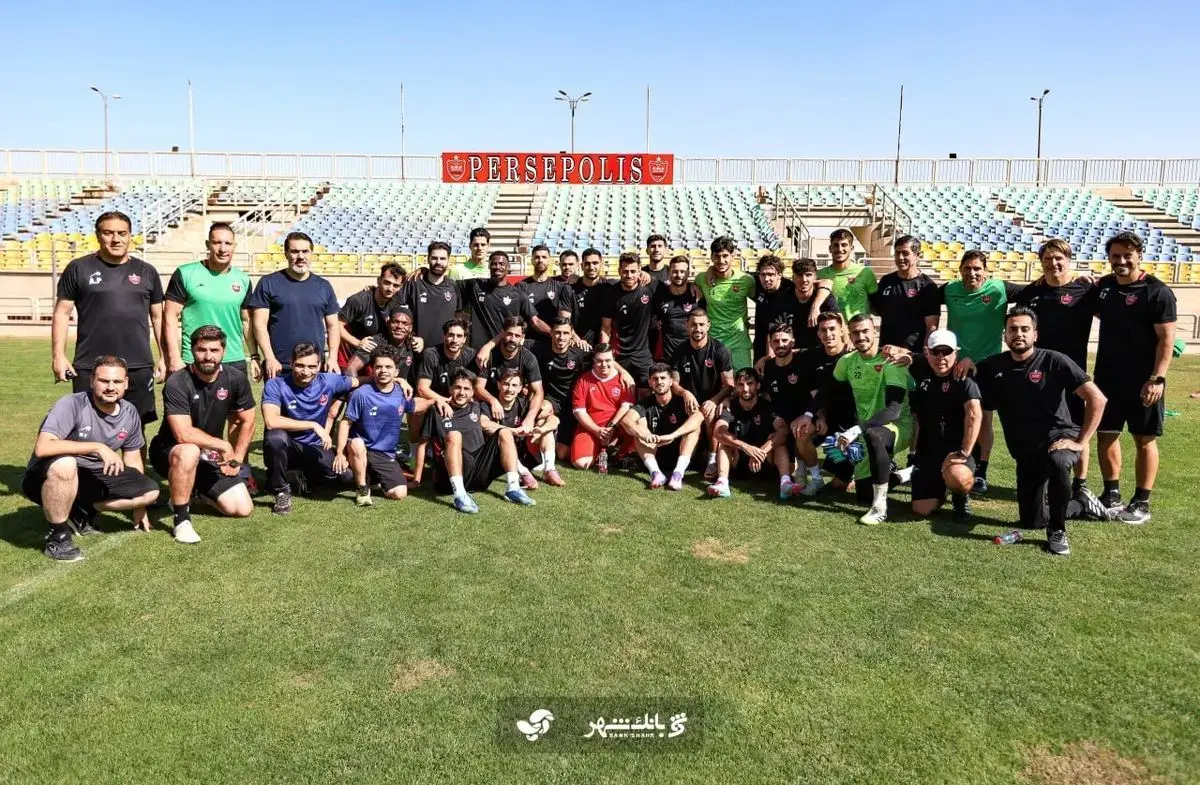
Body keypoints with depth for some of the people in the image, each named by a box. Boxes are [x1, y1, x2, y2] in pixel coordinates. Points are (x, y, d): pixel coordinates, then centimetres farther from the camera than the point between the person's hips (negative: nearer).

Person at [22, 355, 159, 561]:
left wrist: (138, 507, 14)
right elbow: (42, 448, -36)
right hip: (46, 478, -6)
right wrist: (98, 447, -37)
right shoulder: (71, 405, -22)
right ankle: (57, 537, -19)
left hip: (91, 477, 6)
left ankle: (81, 512, 10)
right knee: (65, 464, -40)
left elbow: (132, 458, 10)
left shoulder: (130, 413, -2)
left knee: (150, 492, -10)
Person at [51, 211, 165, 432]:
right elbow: (62, 313, 4)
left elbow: (158, 316, 14)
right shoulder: (78, 269, 3)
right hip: (90, 368, -2)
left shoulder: (146, 272, 10)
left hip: (139, 368, 2)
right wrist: (58, 355, -4)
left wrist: (164, 357, 9)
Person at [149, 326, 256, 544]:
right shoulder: (177, 383, -22)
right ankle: (181, 520, -23)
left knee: (242, 509, -7)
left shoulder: (236, 379, -8)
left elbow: (247, 422, 4)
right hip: (169, 452, -5)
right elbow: (184, 435, -30)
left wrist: (236, 459, -2)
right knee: (189, 452, -41)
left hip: (211, 456, 5)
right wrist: (224, 446, -20)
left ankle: (197, 489, 23)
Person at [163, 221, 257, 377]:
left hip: (235, 362, 3)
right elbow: (170, 317, -3)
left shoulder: (243, 280, 8)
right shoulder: (185, 274, -3)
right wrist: (174, 358, -10)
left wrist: (254, 357, 9)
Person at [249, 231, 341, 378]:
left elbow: (333, 325, 12)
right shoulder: (268, 283, 2)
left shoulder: (323, 286, 11)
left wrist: (333, 357, -1)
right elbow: (260, 324, -3)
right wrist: (269, 358, -12)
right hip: (279, 368, -3)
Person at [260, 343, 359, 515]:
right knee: (276, 436, -36)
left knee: (346, 475, -14)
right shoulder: (275, 385, -17)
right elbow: (271, 422, -31)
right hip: (286, 449, -4)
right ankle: (281, 491, -13)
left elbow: (356, 382, 13)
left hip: (315, 449, 5)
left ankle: (300, 476, 17)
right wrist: (313, 425, -28)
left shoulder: (329, 382, -7)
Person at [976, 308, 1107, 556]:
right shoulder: (994, 366, 2)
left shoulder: (1054, 361, -10)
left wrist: (1081, 442, -17)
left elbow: (1096, 398, -14)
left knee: (1058, 462, -42)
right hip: (1025, 450, 4)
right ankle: (1066, 505, 41)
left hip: (1058, 437, -4)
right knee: (1031, 522, 5)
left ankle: (1057, 530, -18)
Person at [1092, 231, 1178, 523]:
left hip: (1142, 381, -6)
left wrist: (1157, 379, -21)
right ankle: (1112, 495, 22)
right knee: (1106, 434, 10)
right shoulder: (1103, 286, 6)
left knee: (1144, 439, 3)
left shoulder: (1157, 291, -11)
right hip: (1107, 377, 6)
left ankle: (1141, 503, 10)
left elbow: (1166, 339, -14)